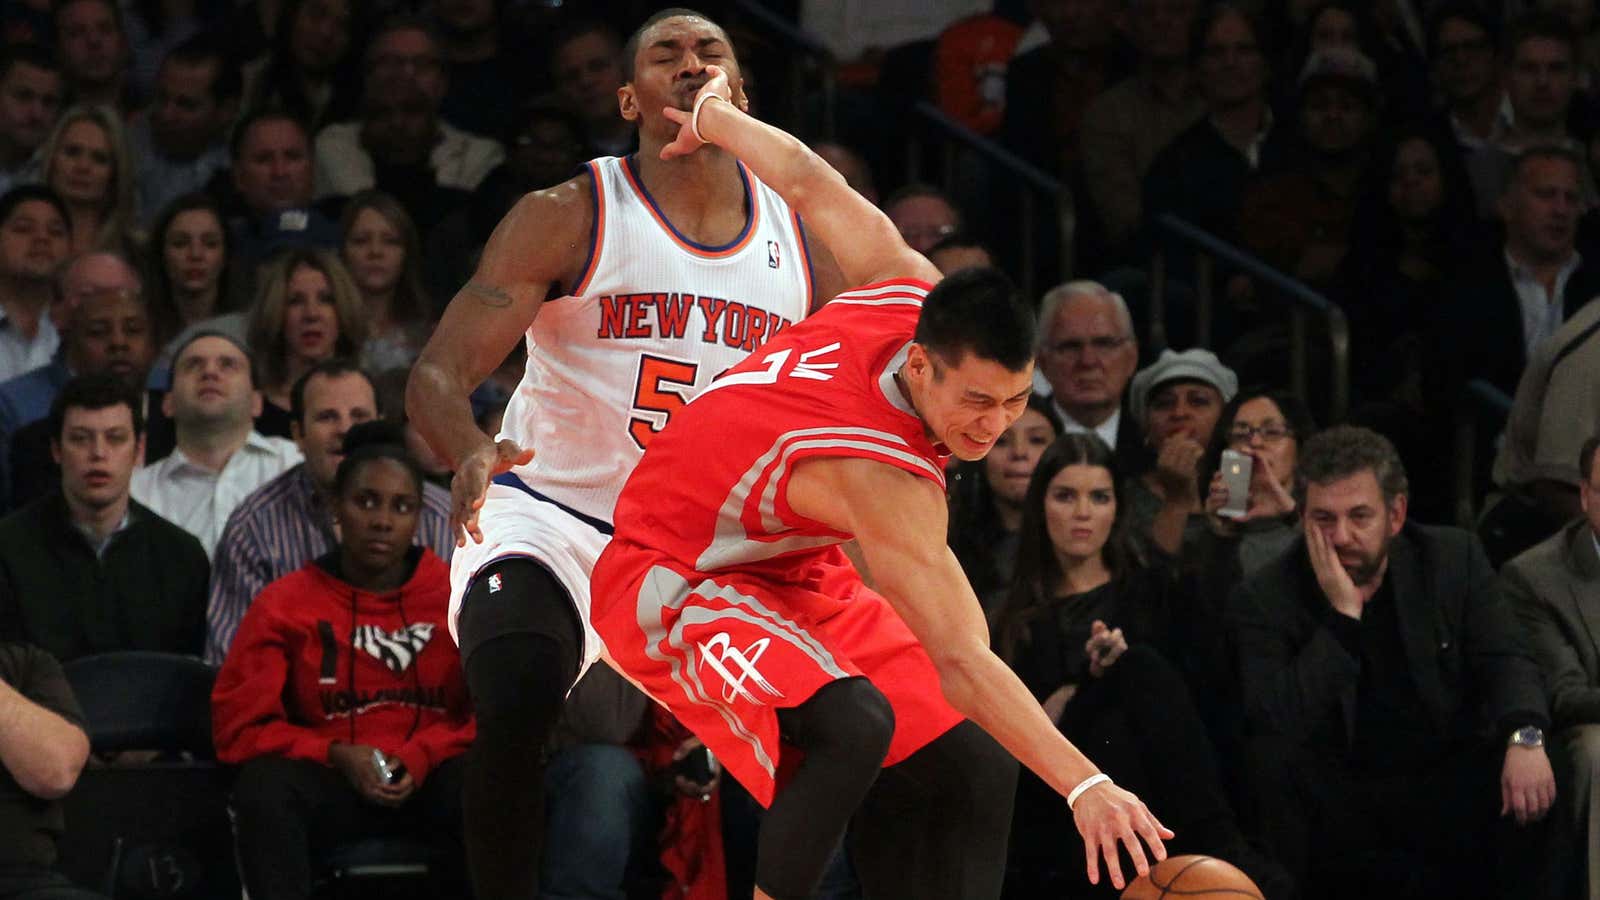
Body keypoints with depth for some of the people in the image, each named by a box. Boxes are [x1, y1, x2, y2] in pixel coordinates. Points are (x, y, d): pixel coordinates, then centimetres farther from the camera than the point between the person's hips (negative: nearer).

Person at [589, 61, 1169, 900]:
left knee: (970, 764, -2)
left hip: (795, 576, 9)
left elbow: (810, 184, -1)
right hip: (671, 582, -9)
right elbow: (960, 662, -43)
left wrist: (711, 116, 19)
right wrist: (1084, 784, -51)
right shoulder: (886, 479, -36)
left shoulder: (914, 291, -16)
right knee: (851, 725, -37)